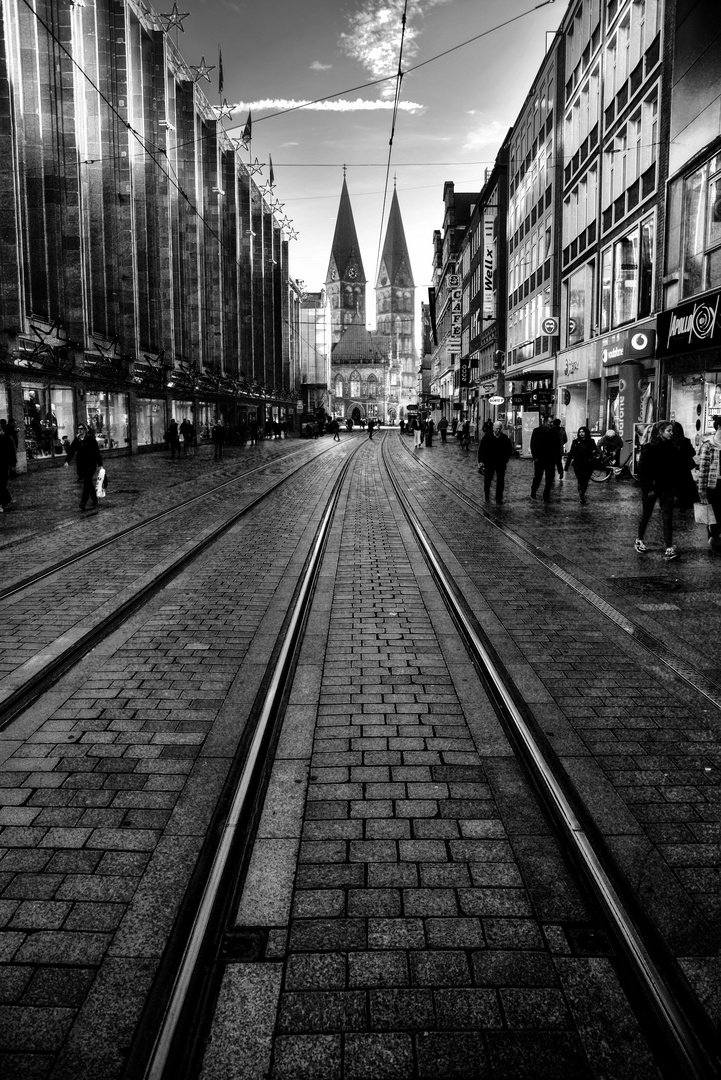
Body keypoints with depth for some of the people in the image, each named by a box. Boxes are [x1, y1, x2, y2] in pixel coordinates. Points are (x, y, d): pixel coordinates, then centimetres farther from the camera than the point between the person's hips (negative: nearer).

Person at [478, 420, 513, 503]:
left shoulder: (505, 438, -2)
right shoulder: (487, 437, -7)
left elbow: (509, 450, 10)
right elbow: (481, 448, -3)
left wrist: (506, 459, 2)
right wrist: (480, 460, -6)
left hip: (501, 463, 1)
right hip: (489, 462, -1)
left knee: (500, 482, 2)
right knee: (487, 480, 8)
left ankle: (499, 498, 12)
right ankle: (487, 495, 29)